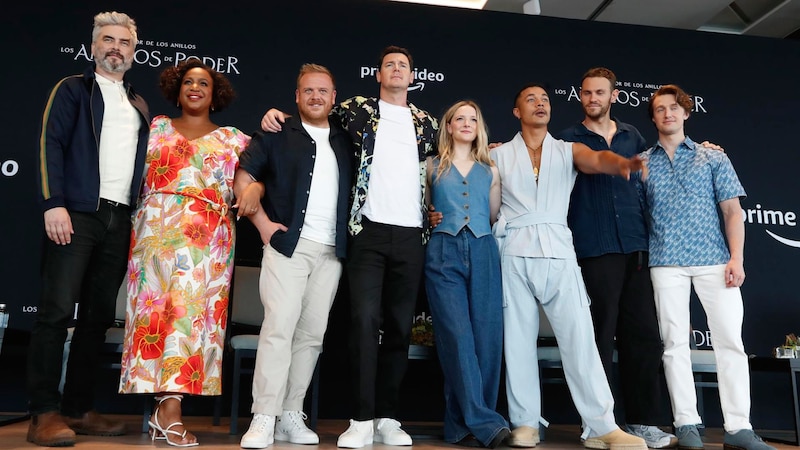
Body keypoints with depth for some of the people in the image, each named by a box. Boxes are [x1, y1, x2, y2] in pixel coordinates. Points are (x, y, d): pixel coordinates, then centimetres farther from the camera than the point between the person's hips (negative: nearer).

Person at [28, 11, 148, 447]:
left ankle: (78, 409, 14)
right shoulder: (72, 89, 7)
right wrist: (53, 203, -15)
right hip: (76, 215, -5)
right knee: (57, 311, -7)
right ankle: (44, 415, -1)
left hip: (119, 221, 5)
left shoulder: (139, 106, 22)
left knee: (98, 317, 6)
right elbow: (50, 145, -4)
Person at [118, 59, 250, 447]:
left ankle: (169, 408, -7)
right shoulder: (155, 128, 18)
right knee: (157, 306, -5)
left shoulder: (232, 139, 15)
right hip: (156, 231, 1)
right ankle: (167, 411, 1)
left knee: (191, 308, -9)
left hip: (208, 239, -1)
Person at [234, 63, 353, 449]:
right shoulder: (277, 135, 5)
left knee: (312, 334, 5)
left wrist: (349, 233, 5)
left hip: (331, 251, 4)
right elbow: (242, 178, 2)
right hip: (287, 244, -4)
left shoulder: (345, 142, 15)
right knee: (279, 327, -11)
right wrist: (263, 223, -7)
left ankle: (291, 417, 14)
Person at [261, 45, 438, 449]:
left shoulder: (426, 123, 17)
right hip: (370, 231, -3)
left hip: (411, 236, 3)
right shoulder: (359, 109, 11)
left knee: (399, 325, 4)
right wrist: (277, 112, 0)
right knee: (365, 320, -11)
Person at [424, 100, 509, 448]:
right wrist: (434, 218, -3)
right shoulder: (433, 166, 14)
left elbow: (495, 217, 13)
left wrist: (503, 177, 11)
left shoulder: (490, 170, 19)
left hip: (483, 253, 3)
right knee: (458, 335, -14)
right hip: (444, 254, -2)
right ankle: (484, 422, -11)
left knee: (486, 336, -5)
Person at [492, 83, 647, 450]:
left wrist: (620, 162, -30)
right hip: (515, 254, 0)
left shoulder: (569, 150, 12)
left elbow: (597, 159, -8)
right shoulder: (498, 155, 13)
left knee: (579, 337, -5)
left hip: (557, 251, 0)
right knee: (518, 339, 2)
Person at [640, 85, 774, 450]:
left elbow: (732, 211, 5)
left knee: (730, 341, -3)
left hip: (714, 260, 0)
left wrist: (736, 258, -7)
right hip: (666, 264, 0)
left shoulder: (714, 159, 10)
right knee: (675, 344, 1)